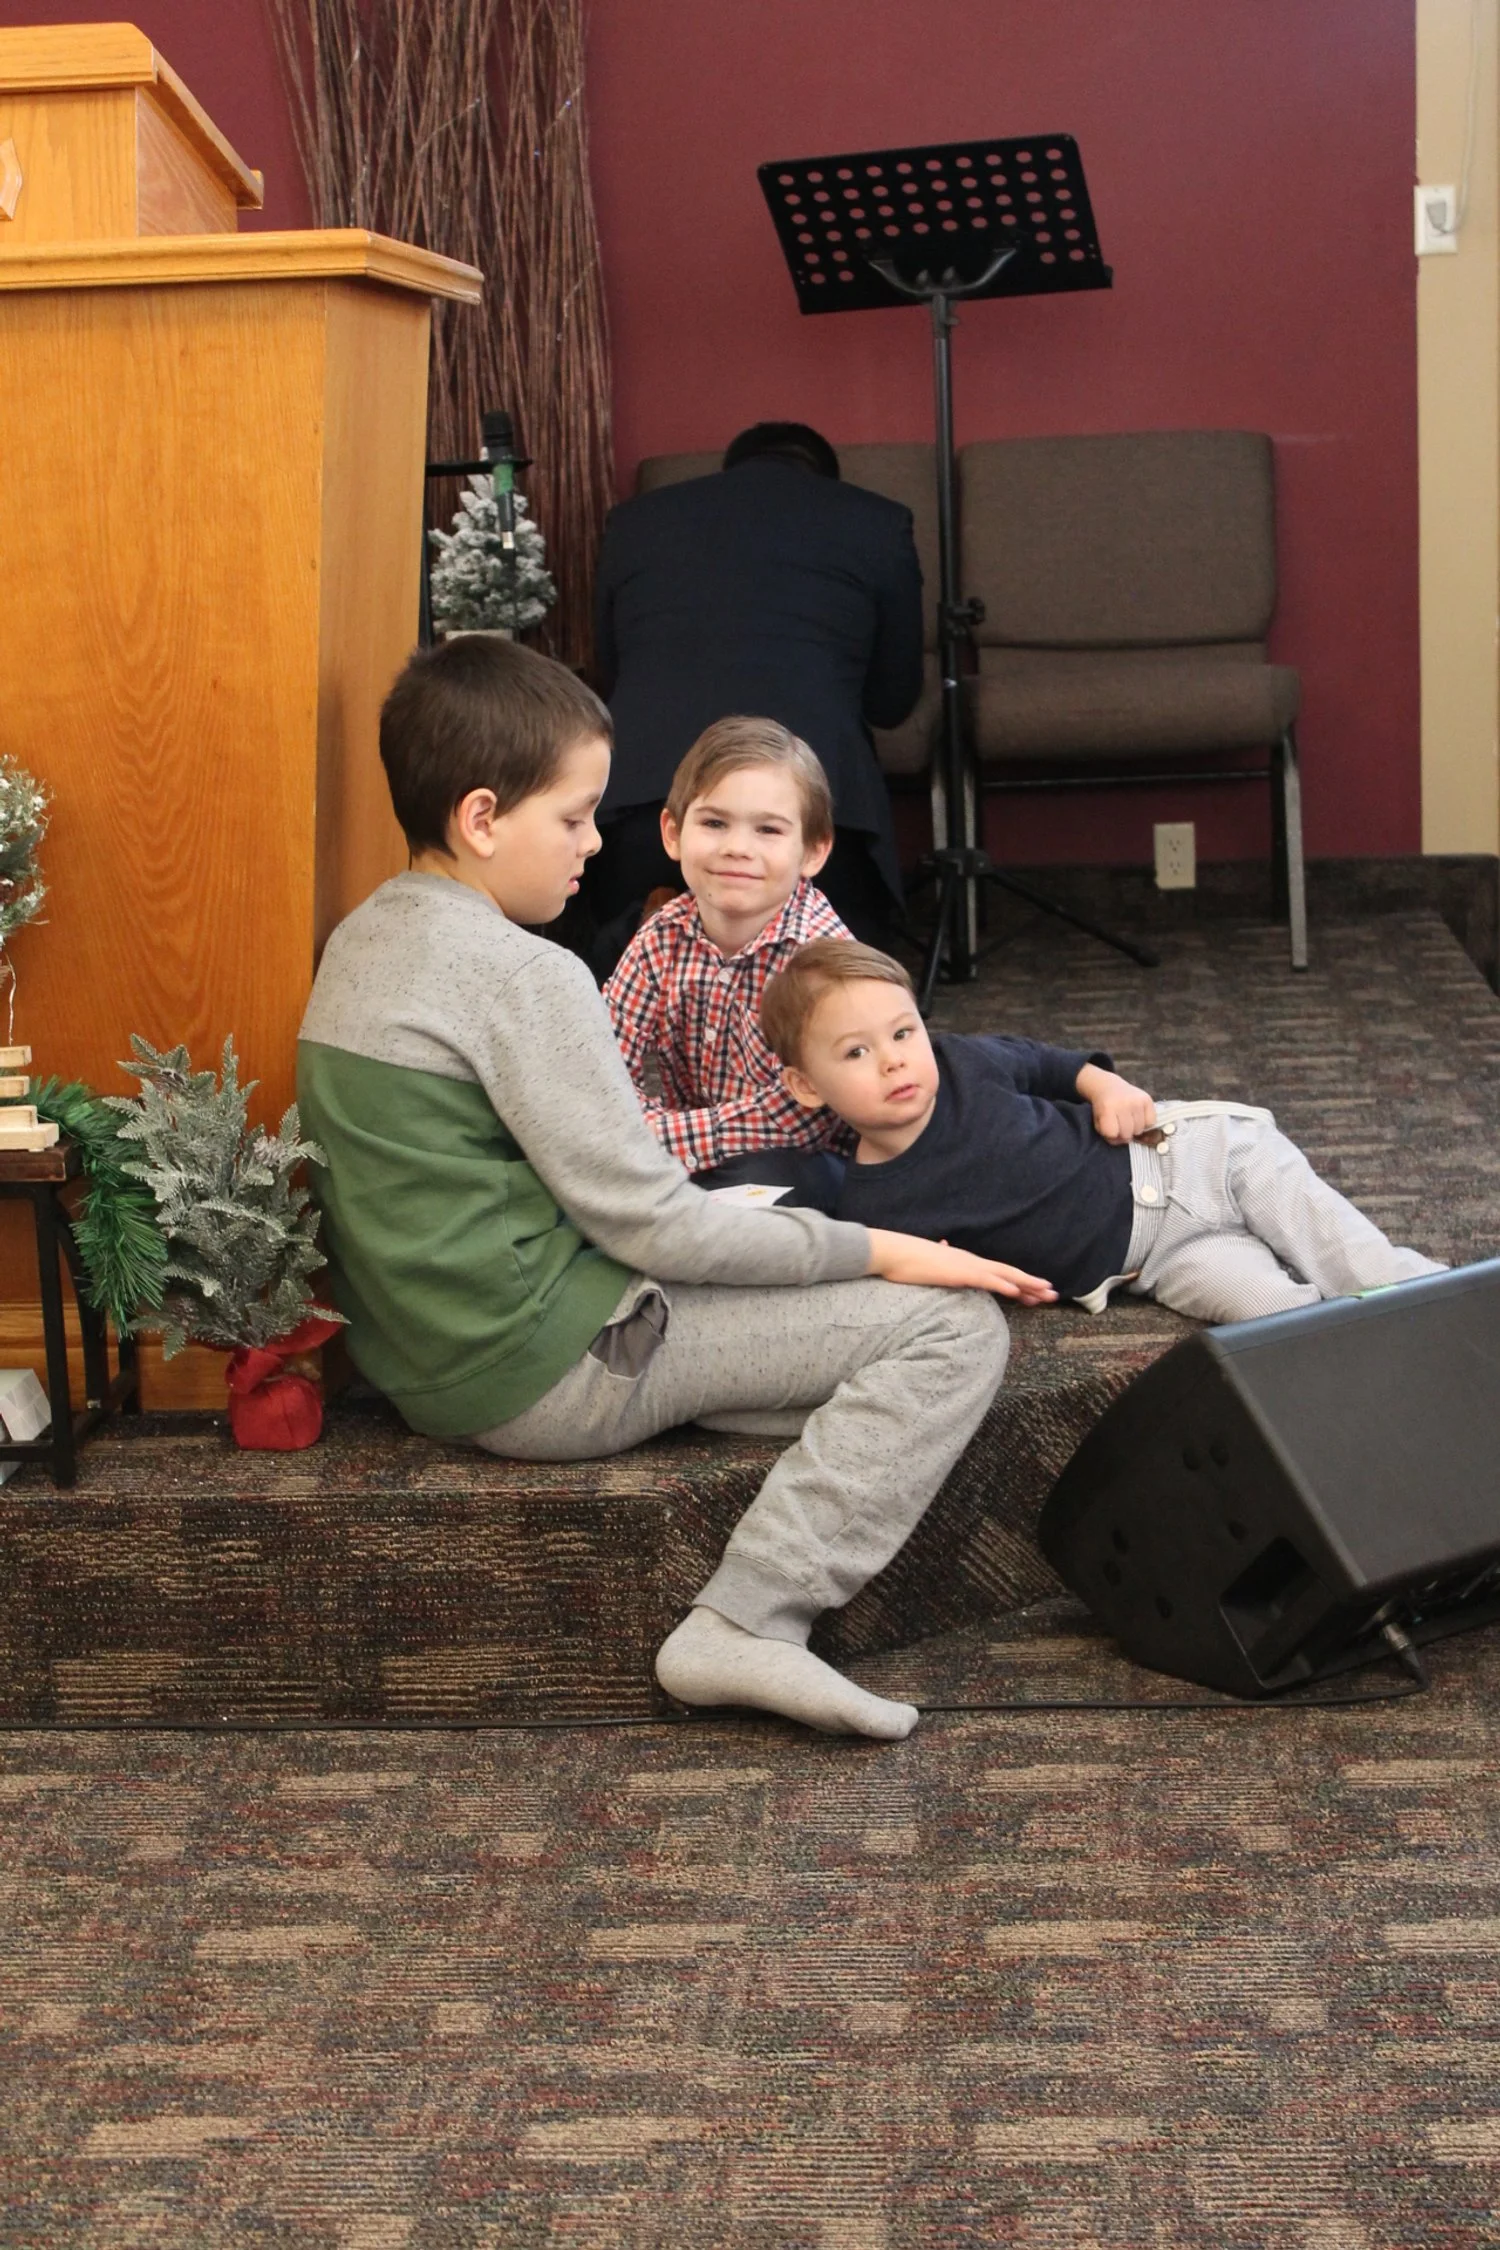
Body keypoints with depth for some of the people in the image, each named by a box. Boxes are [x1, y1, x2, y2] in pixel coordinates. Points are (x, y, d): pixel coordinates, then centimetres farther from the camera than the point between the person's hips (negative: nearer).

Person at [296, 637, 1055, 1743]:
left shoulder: (363, 939, 9)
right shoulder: (523, 974, -19)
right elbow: (650, 1223, -19)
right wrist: (880, 1252, -11)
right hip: (553, 1374, -10)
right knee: (953, 1327, -10)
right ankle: (751, 1619, -19)